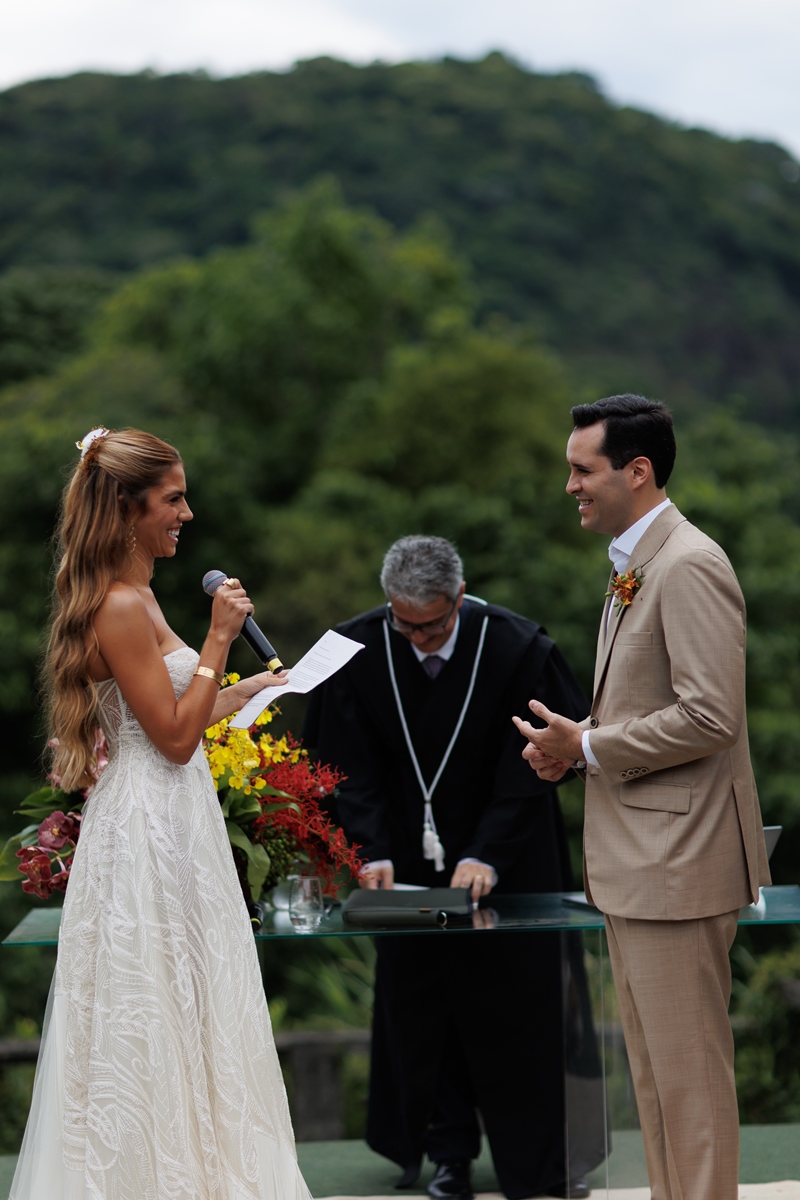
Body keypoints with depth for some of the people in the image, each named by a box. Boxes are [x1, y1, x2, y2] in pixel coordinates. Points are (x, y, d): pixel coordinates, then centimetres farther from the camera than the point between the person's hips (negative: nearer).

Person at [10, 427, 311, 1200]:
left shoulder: (133, 598, 12)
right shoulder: (119, 608, -19)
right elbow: (174, 736, -19)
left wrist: (248, 689, 22)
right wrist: (217, 640, -17)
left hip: (166, 823, 10)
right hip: (150, 826, -10)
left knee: (180, 1008, 14)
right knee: (155, 1012, 0)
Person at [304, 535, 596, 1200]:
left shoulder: (516, 647, -18)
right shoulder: (358, 649, -12)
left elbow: (528, 768, -16)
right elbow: (353, 768, -8)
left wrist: (485, 857, -24)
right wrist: (373, 853, -20)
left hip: (507, 859, -2)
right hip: (410, 860, 2)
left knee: (522, 1001, 3)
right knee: (420, 1004, 6)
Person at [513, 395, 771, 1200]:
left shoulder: (689, 567, -17)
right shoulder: (633, 566, 15)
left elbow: (708, 717, -25)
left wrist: (588, 747, -16)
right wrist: (572, 741, 6)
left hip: (677, 857, -10)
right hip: (634, 857, 10)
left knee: (689, 1067, -2)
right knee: (653, 1065, 17)